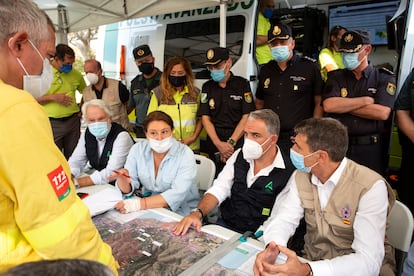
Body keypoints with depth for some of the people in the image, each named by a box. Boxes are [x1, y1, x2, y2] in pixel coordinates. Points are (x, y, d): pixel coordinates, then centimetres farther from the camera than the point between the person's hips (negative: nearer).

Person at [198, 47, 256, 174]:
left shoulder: (242, 84, 0)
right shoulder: (207, 87, 8)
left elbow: (246, 117, -5)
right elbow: (205, 118, 3)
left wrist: (231, 142, -12)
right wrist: (219, 144, -9)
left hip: (238, 141, -2)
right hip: (214, 142, 2)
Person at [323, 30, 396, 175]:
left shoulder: (385, 78, 3)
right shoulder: (336, 77, 7)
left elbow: (382, 113, -13)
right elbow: (328, 106, -12)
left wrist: (343, 105, -9)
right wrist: (367, 100, -9)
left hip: (372, 149, -1)